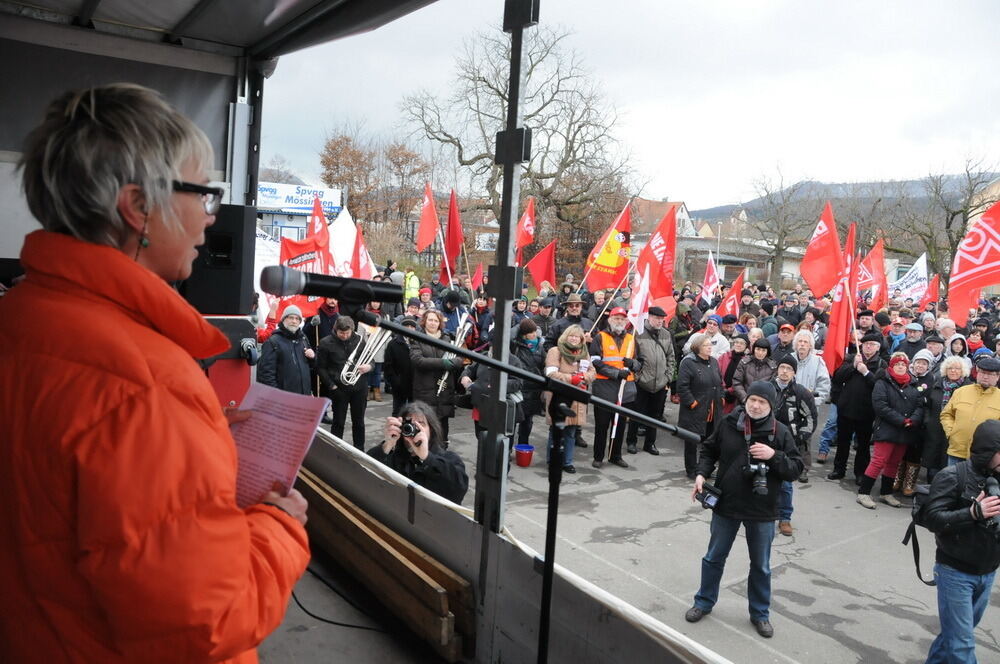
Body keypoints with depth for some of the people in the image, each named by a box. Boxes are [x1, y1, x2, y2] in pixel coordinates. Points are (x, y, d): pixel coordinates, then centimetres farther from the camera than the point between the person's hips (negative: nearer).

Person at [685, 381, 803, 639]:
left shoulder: (780, 432, -11)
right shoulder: (728, 423, -8)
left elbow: (796, 469, -9)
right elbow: (709, 450, 5)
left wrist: (774, 455, -25)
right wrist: (702, 474, -9)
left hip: (762, 511, -1)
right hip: (726, 504, 1)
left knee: (761, 566, 16)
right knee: (714, 558, 17)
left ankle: (760, 614, 35)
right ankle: (704, 602, 37)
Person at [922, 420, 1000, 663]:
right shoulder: (952, 477, -17)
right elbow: (932, 519, -22)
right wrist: (973, 513, -32)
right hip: (955, 572, -6)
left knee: (956, 632, 20)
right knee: (962, 643, 0)